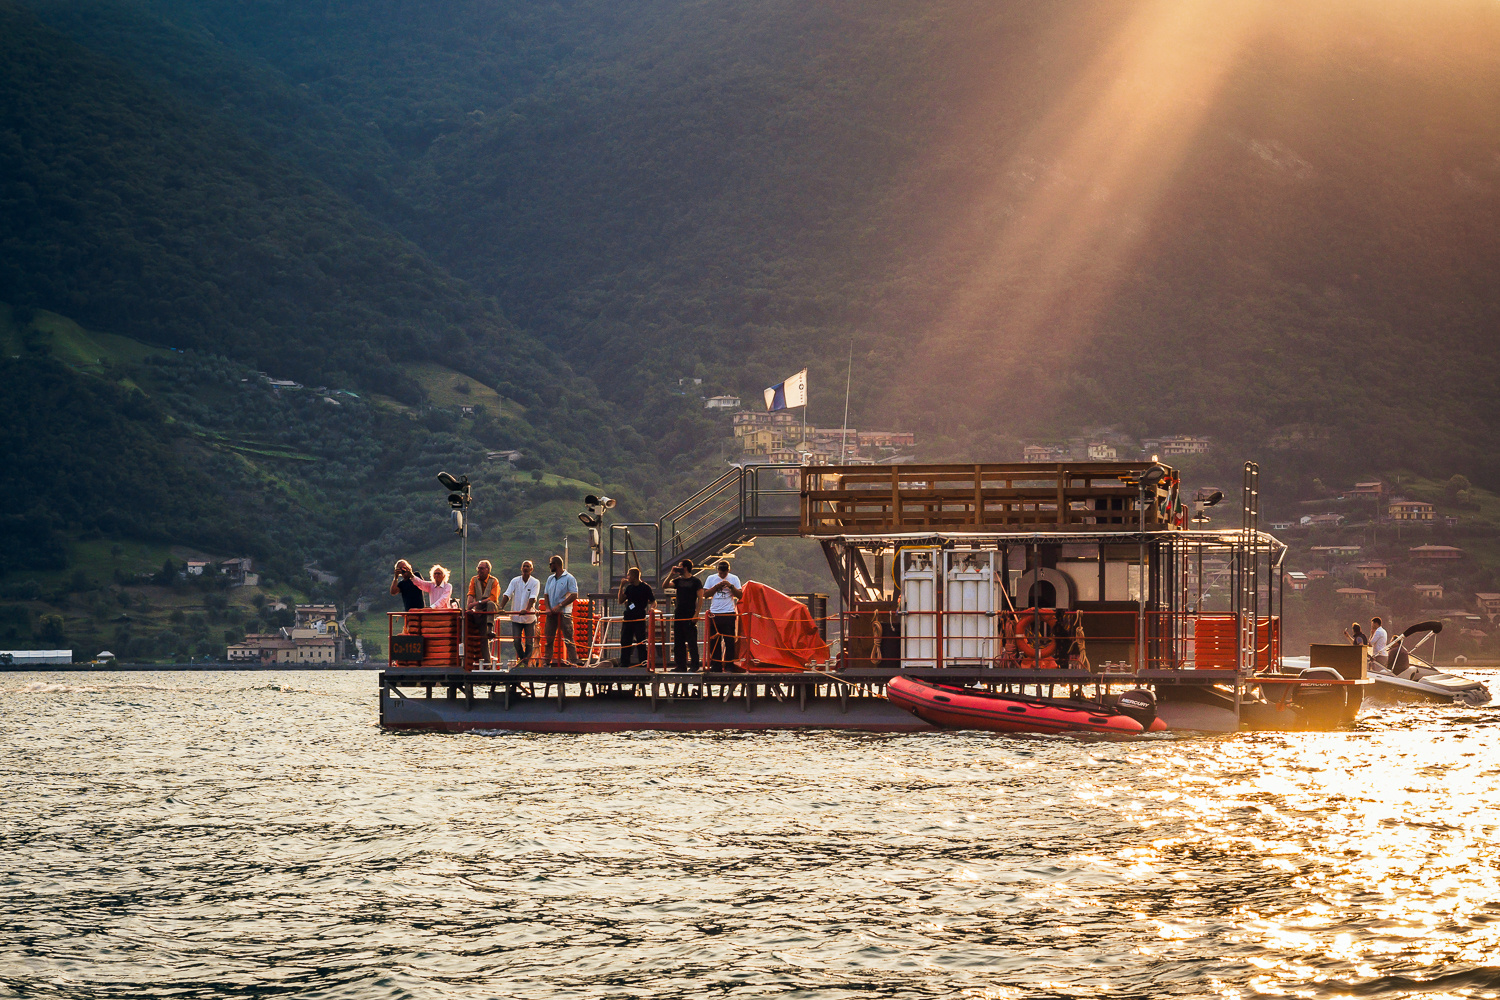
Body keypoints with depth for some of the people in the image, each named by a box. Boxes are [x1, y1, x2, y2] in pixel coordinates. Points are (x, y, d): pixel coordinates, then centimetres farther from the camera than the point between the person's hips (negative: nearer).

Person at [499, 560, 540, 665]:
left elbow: (532, 598, -17)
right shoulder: (515, 581, 3)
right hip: (516, 617, 2)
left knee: (529, 642, 0)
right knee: (516, 641, -1)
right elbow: (507, 595, -4)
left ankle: (526, 663, 12)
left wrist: (527, 609, -34)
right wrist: (501, 608, -19)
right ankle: (521, 659, 22)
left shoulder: (535, 582, -4)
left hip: (529, 617, -2)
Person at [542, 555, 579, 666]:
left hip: (564, 613, -6)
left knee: (568, 638, -8)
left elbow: (574, 596, -11)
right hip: (552, 612, 6)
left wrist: (560, 605, -16)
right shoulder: (550, 579, 15)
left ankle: (573, 661, -7)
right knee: (548, 637, 7)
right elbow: (547, 594, 17)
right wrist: (548, 607, -2)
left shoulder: (569, 578, -5)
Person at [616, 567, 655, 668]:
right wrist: (621, 587, 3)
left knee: (641, 642, -4)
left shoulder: (645, 587, -3)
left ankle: (644, 664, 1)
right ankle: (624, 664, 11)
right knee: (625, 641, 5)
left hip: (640, 618, -6)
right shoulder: (629, 588, 12)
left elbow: (653, 602, 1)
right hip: (628, 617, 6)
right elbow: (621, 601, 10)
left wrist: (650, 608, -20)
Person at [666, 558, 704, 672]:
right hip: (678, 615, 6)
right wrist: (672, 574, -6)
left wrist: (696, 614, -13)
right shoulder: (678, 580, 13)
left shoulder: (695, 581, -2)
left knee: (691, 641, -5)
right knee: (678, 642, 6)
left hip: (690, 616, -6)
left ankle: (695, 665, -1)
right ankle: (681, 665, 11)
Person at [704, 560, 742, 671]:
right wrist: (717, 586, -8)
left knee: (729, 641, -5)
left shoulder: (734, 579, 7)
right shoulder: (711, 579, 10)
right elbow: (706, 594, 3)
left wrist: (731, 586, -10)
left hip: (729, 614, -2)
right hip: (714, 614, 2)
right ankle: (715, 665, 7)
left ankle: (729, 665, -1)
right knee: (713, 641, 1)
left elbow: (739, 595, 3)